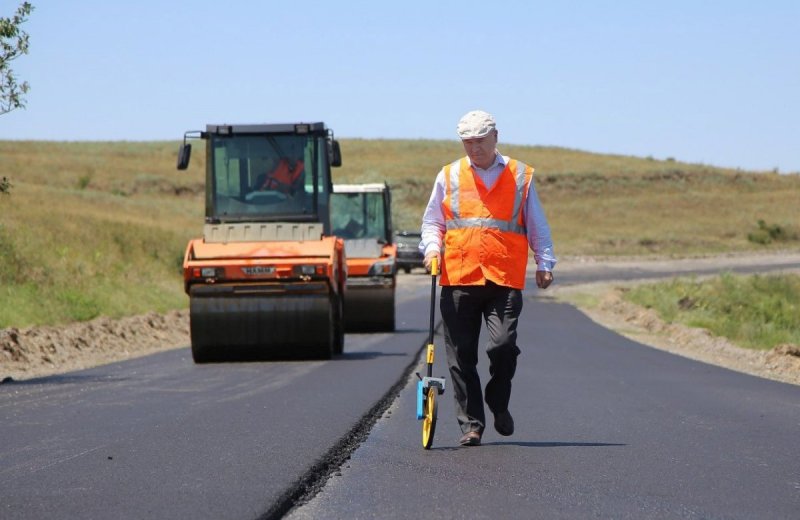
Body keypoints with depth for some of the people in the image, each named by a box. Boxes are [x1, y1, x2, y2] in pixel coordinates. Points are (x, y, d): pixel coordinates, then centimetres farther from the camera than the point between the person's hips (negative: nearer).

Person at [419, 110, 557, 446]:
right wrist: (432, 247, -1)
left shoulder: (520, 177, 12)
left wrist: (544, 263, 7)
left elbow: (537, 226, 16)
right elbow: (432, 221, 18)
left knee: (503, 345, -16)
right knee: (461, 357, 0)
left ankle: (499, 405, 11)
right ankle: (471, 424, 9)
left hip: (505, 280, -1)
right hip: (458, 280, 2)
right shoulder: (448, 177, 13)